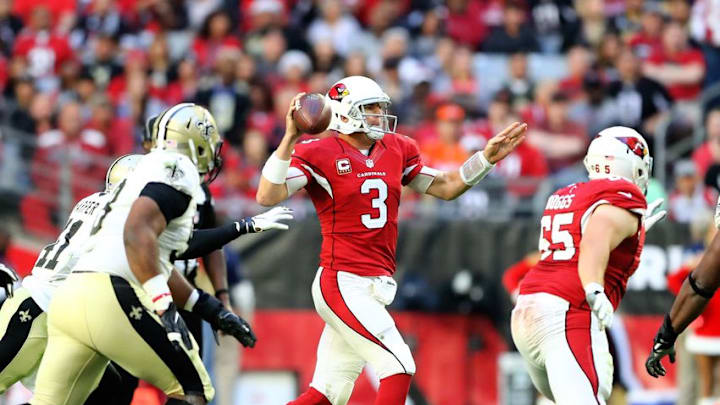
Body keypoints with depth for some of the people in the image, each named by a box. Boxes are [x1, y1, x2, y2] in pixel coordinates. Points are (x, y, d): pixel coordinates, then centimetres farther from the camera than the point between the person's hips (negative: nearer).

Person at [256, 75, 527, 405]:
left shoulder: (397, 150, 12)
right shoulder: (317, 154, -8)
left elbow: (445, 187, 22)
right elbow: (268, 197, -19)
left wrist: (486, 158, 10)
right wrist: (290, 139, -27)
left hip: (372, 288, 8)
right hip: (344, 284, -8)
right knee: (398, 368, -14)